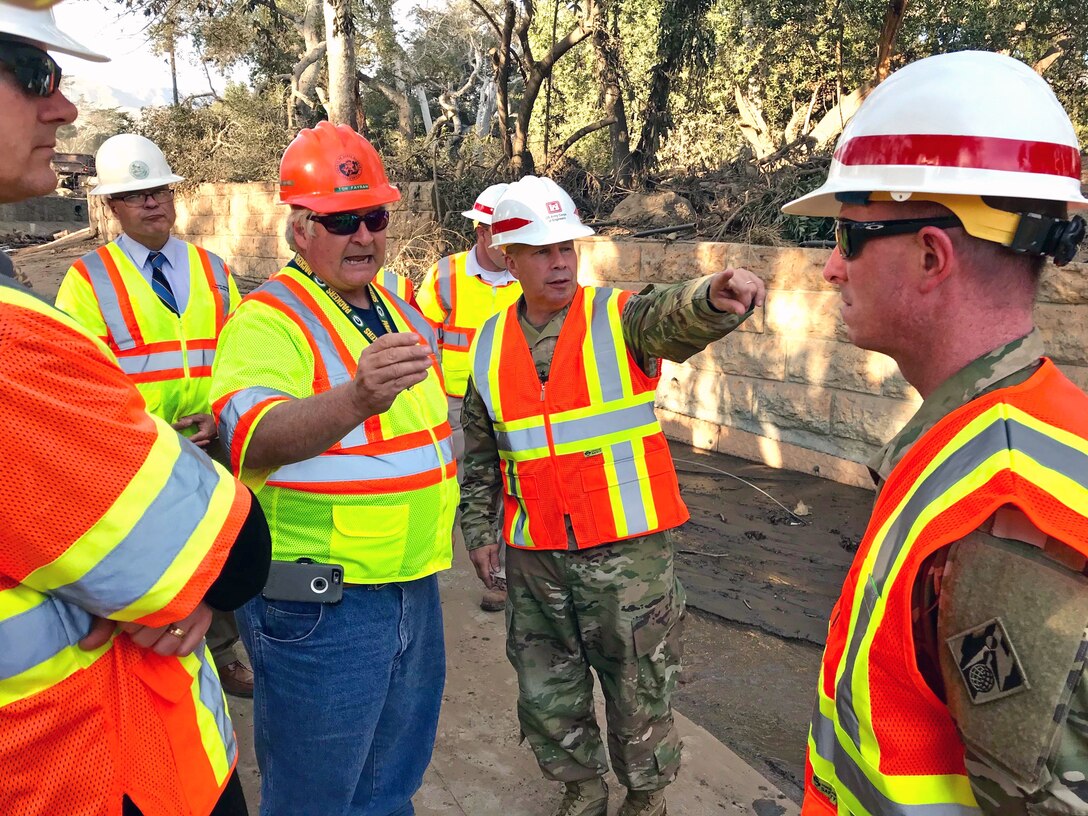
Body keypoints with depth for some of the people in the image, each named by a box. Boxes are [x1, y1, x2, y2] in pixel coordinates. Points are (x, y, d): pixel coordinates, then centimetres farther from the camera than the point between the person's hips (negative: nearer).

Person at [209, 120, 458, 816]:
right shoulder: (267, 320, -16)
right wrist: (354, 399, -52)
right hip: (319, 607, -7)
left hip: (414, 589, 7)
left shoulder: (400, 308, 9)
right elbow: (256, 439, -36)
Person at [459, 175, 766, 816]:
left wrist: (715, 298, -52)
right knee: (545, 693, 18)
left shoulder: (620, 318, -7)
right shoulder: (489, 345, 5)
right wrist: (479, 530, 12)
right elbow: (479, 455, 14)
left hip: (628, 552, -3)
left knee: (640, 690, 12)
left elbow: (676, 319, -31)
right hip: (534, 558, 4)